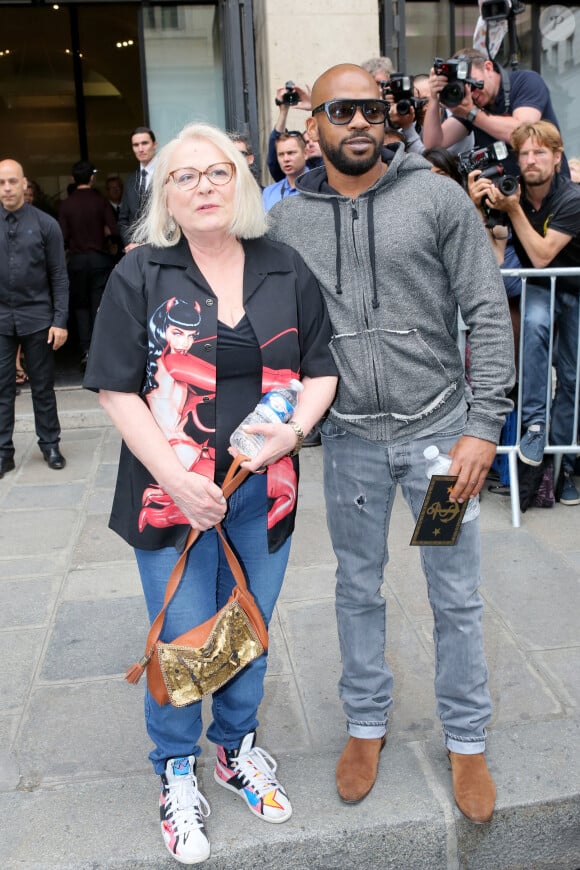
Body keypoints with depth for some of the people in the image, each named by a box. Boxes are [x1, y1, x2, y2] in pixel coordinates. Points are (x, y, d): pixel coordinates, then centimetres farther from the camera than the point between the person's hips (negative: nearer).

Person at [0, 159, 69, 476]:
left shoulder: (45, 224, -5)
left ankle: (50, 445, 23)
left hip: (37, 317, -1)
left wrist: (60, 321, -7)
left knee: (42, 386, 10)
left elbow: (59, 277, -3)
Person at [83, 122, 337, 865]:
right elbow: (117, 390, -8)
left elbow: (321, 369, 7)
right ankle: (177, 774, 35)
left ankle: (237, 747, 44)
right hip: (174, 491, -3)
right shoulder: (140, 275, -5)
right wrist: (175, 477, -18)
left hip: (264, 489, 3)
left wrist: (296, 427, -13)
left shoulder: (285, 270, 3)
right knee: (181, 639, 8)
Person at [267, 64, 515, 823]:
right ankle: (367, 723, 38)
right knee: (359, 589, 16)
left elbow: (488, 315, -6)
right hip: (351, 439, 2)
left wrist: (483, 426, -12)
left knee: (456, 596, 10)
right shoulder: (288, 222, 3)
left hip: (438, 428, -1)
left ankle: (466, 740, 31)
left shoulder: (437, 197, -4)